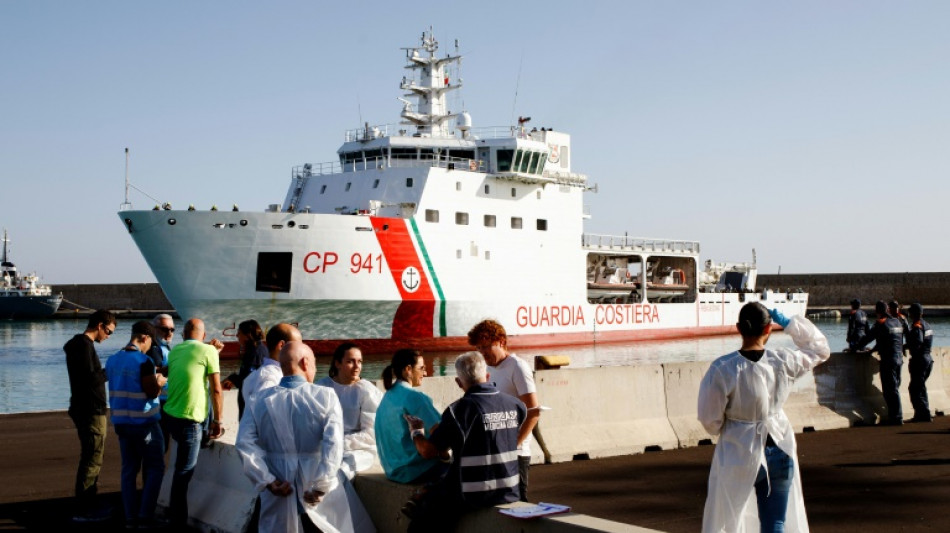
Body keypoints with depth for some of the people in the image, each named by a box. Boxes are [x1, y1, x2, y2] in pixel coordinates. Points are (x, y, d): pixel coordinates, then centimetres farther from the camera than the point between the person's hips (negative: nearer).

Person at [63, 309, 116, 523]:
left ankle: (88, 506, 24)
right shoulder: (83, 345, -16)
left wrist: (105, 372, 8)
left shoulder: (81, 343, 16)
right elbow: (90, 379, -23)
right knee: (91, 459, -6)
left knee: (92, 458, 17)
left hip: (88, 410, 11)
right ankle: (83, 511, -3)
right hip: (91, 411, -11)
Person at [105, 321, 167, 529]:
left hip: (121, 422, 7)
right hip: (144, 423, -7)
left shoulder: (112, 360, 6)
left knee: (128, 469, 10)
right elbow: (152, 392, -17)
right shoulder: (144, 361, -17)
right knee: (155, 468, 4)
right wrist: (159, 381, 3)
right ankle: (145, 516, -1)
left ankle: (130, 517, 10)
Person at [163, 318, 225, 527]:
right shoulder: (208, 350, -6)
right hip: (189, 420, -7)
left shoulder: (174, 351, 12)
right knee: (185, 470, 0)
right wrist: (217, 420, 0)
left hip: (171, 415, 7)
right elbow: (216, 390, -8)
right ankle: (178, 520, 5)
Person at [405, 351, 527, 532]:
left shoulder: (459, 410, -16)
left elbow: (428, 451, -11)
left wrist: (416, 431, 11)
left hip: (472, 497, -6)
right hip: (509, 493, 6)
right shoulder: (515, 405, -2)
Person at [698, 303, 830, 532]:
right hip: (779, 452, 3)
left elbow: (710, 418, -11)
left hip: (739, 456, -2)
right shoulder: (784, 362, -11)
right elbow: (821, 349, 10)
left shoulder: (723, 369, -20)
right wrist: (789, 323, 7)